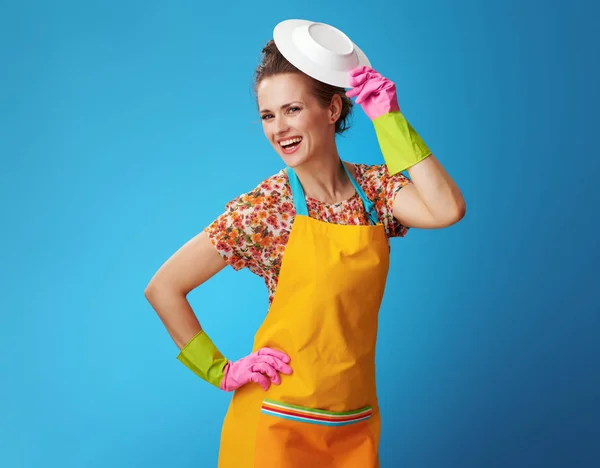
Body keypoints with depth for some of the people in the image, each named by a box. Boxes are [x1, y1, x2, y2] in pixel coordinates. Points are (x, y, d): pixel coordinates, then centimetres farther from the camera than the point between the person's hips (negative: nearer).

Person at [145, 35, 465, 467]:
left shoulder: (375, 187, -2)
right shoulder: (263, 208, -12)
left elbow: (447, 211, -22)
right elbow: (163, 288, -9)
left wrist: (390, 120, -19)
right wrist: (221, 372, -9)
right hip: (279, 423, -3)